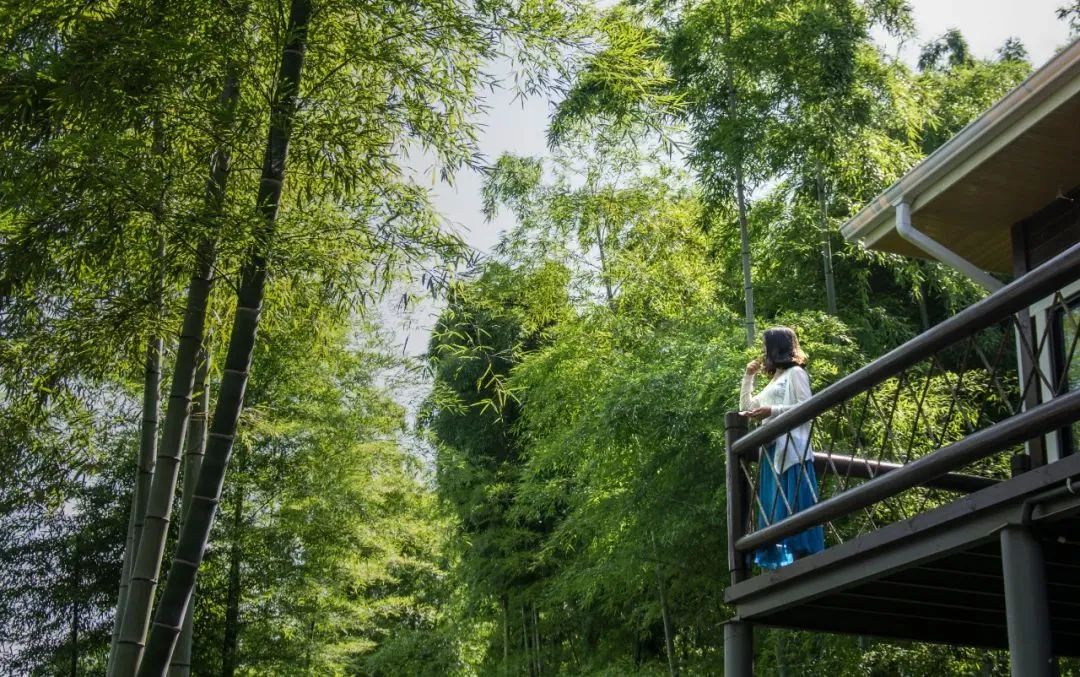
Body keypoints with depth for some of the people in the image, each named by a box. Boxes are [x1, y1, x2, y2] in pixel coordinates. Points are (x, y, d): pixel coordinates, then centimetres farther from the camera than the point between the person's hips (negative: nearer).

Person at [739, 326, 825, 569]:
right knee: (774, 507, 1)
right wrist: (749, 376, 22)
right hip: (772, 450, 8)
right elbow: (746, 407, 30)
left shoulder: (795, 373, 3)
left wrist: (773, 411, -16)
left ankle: (803, 555, -16)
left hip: (792, 448, -8)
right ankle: (783, 560, -1)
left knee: (794, 505, -13)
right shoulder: (774, 380, 27)